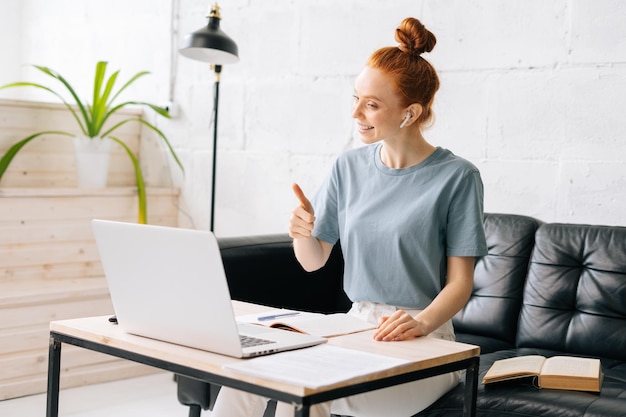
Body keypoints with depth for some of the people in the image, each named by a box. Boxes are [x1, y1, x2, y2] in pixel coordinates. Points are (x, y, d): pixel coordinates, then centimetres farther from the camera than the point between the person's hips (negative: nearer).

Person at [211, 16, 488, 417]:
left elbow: (460, 281, -6)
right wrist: (303, 233, -11)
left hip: (422, 344, -4)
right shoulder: (351, 166, 7)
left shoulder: (457, 176, -7)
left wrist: (422, 323, -26)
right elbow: (314, 261, 12)